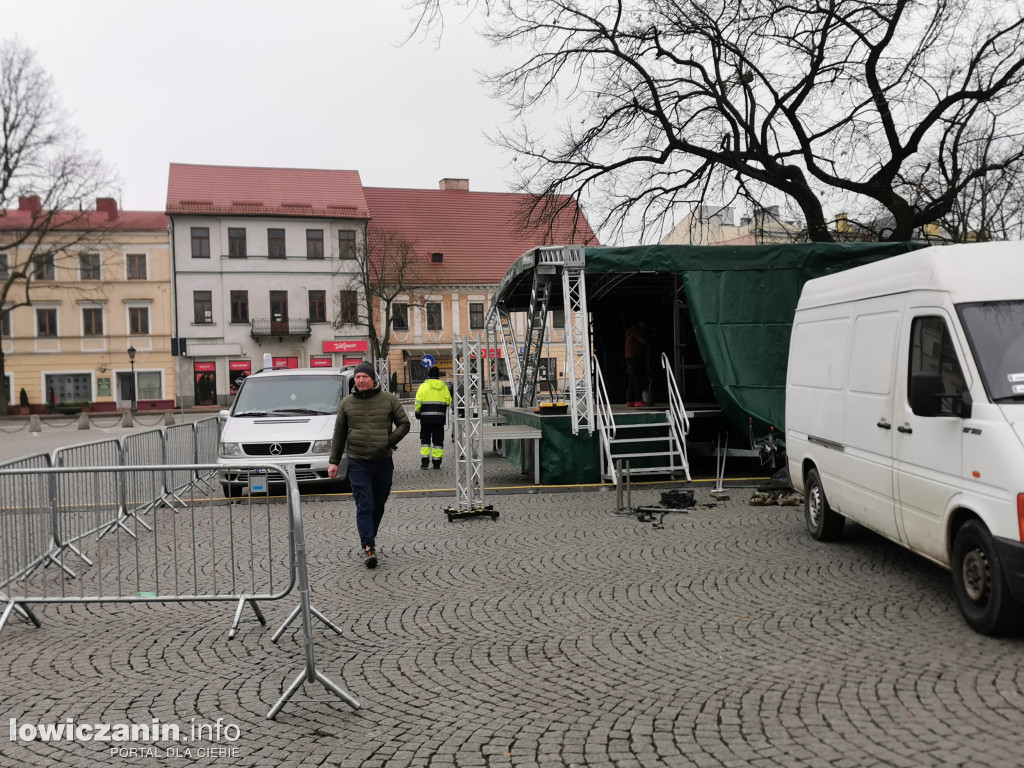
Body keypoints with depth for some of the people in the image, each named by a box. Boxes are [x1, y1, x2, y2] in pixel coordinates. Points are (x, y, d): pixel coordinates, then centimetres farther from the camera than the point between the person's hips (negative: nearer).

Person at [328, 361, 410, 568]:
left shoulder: (388, 399, 3)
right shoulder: (347, 403, 6)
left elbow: (404, 423, 6)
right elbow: (339, 435, 10)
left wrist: (390, 441, -9)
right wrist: (333, 462, 7)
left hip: (383, 462, 1)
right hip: (358, 463, -1)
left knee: (378, 505, 12)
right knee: (364, 505, -11)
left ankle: (368, 539, 31)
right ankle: (368, 547, -13)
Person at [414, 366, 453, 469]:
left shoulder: (424, 386, -4)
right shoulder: (444, 387, 5)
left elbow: (418, 401, -6)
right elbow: (449, 402, 8)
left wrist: (417, 412, 6)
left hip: (426, 417, -2)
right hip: (440, 417, 2)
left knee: (425, 439, 8)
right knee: (438, 440, 7)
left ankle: (425, 461, 0)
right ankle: (437, 462, 6)